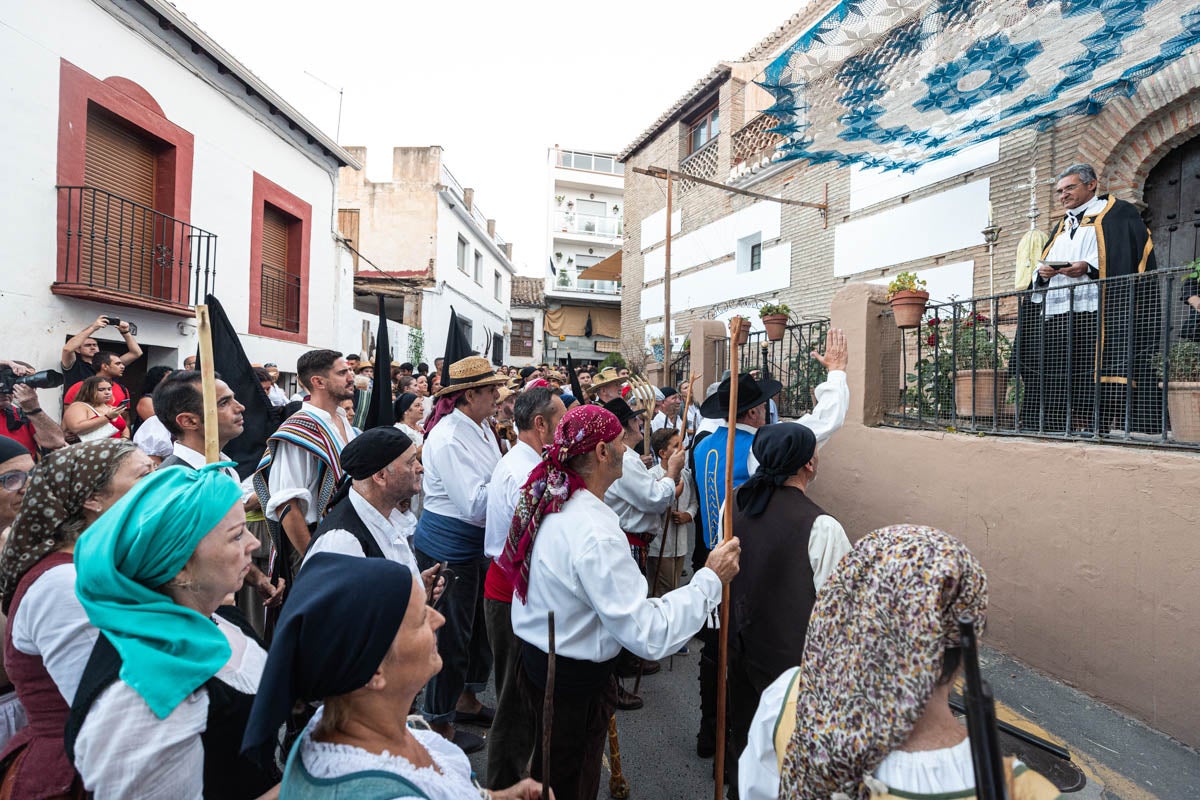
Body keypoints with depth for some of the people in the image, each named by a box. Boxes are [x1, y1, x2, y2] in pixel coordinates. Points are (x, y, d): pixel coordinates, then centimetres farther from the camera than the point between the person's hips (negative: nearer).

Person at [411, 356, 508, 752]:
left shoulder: (483, 429, 5)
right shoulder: (448, 438, -23)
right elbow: (474, 504, -26)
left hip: (477, 545, 9)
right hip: (448, 548, -9)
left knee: (479, 624, 22)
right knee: (450, 634, 8)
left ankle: (466, 698, 44)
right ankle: (439, 723, 29)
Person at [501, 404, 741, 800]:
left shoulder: (546, 501, -6)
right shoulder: (596, 534, -33)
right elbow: (648, 634, -31)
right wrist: (711, 578, -23)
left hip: (536, 654, 8)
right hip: (575, 680, -8)